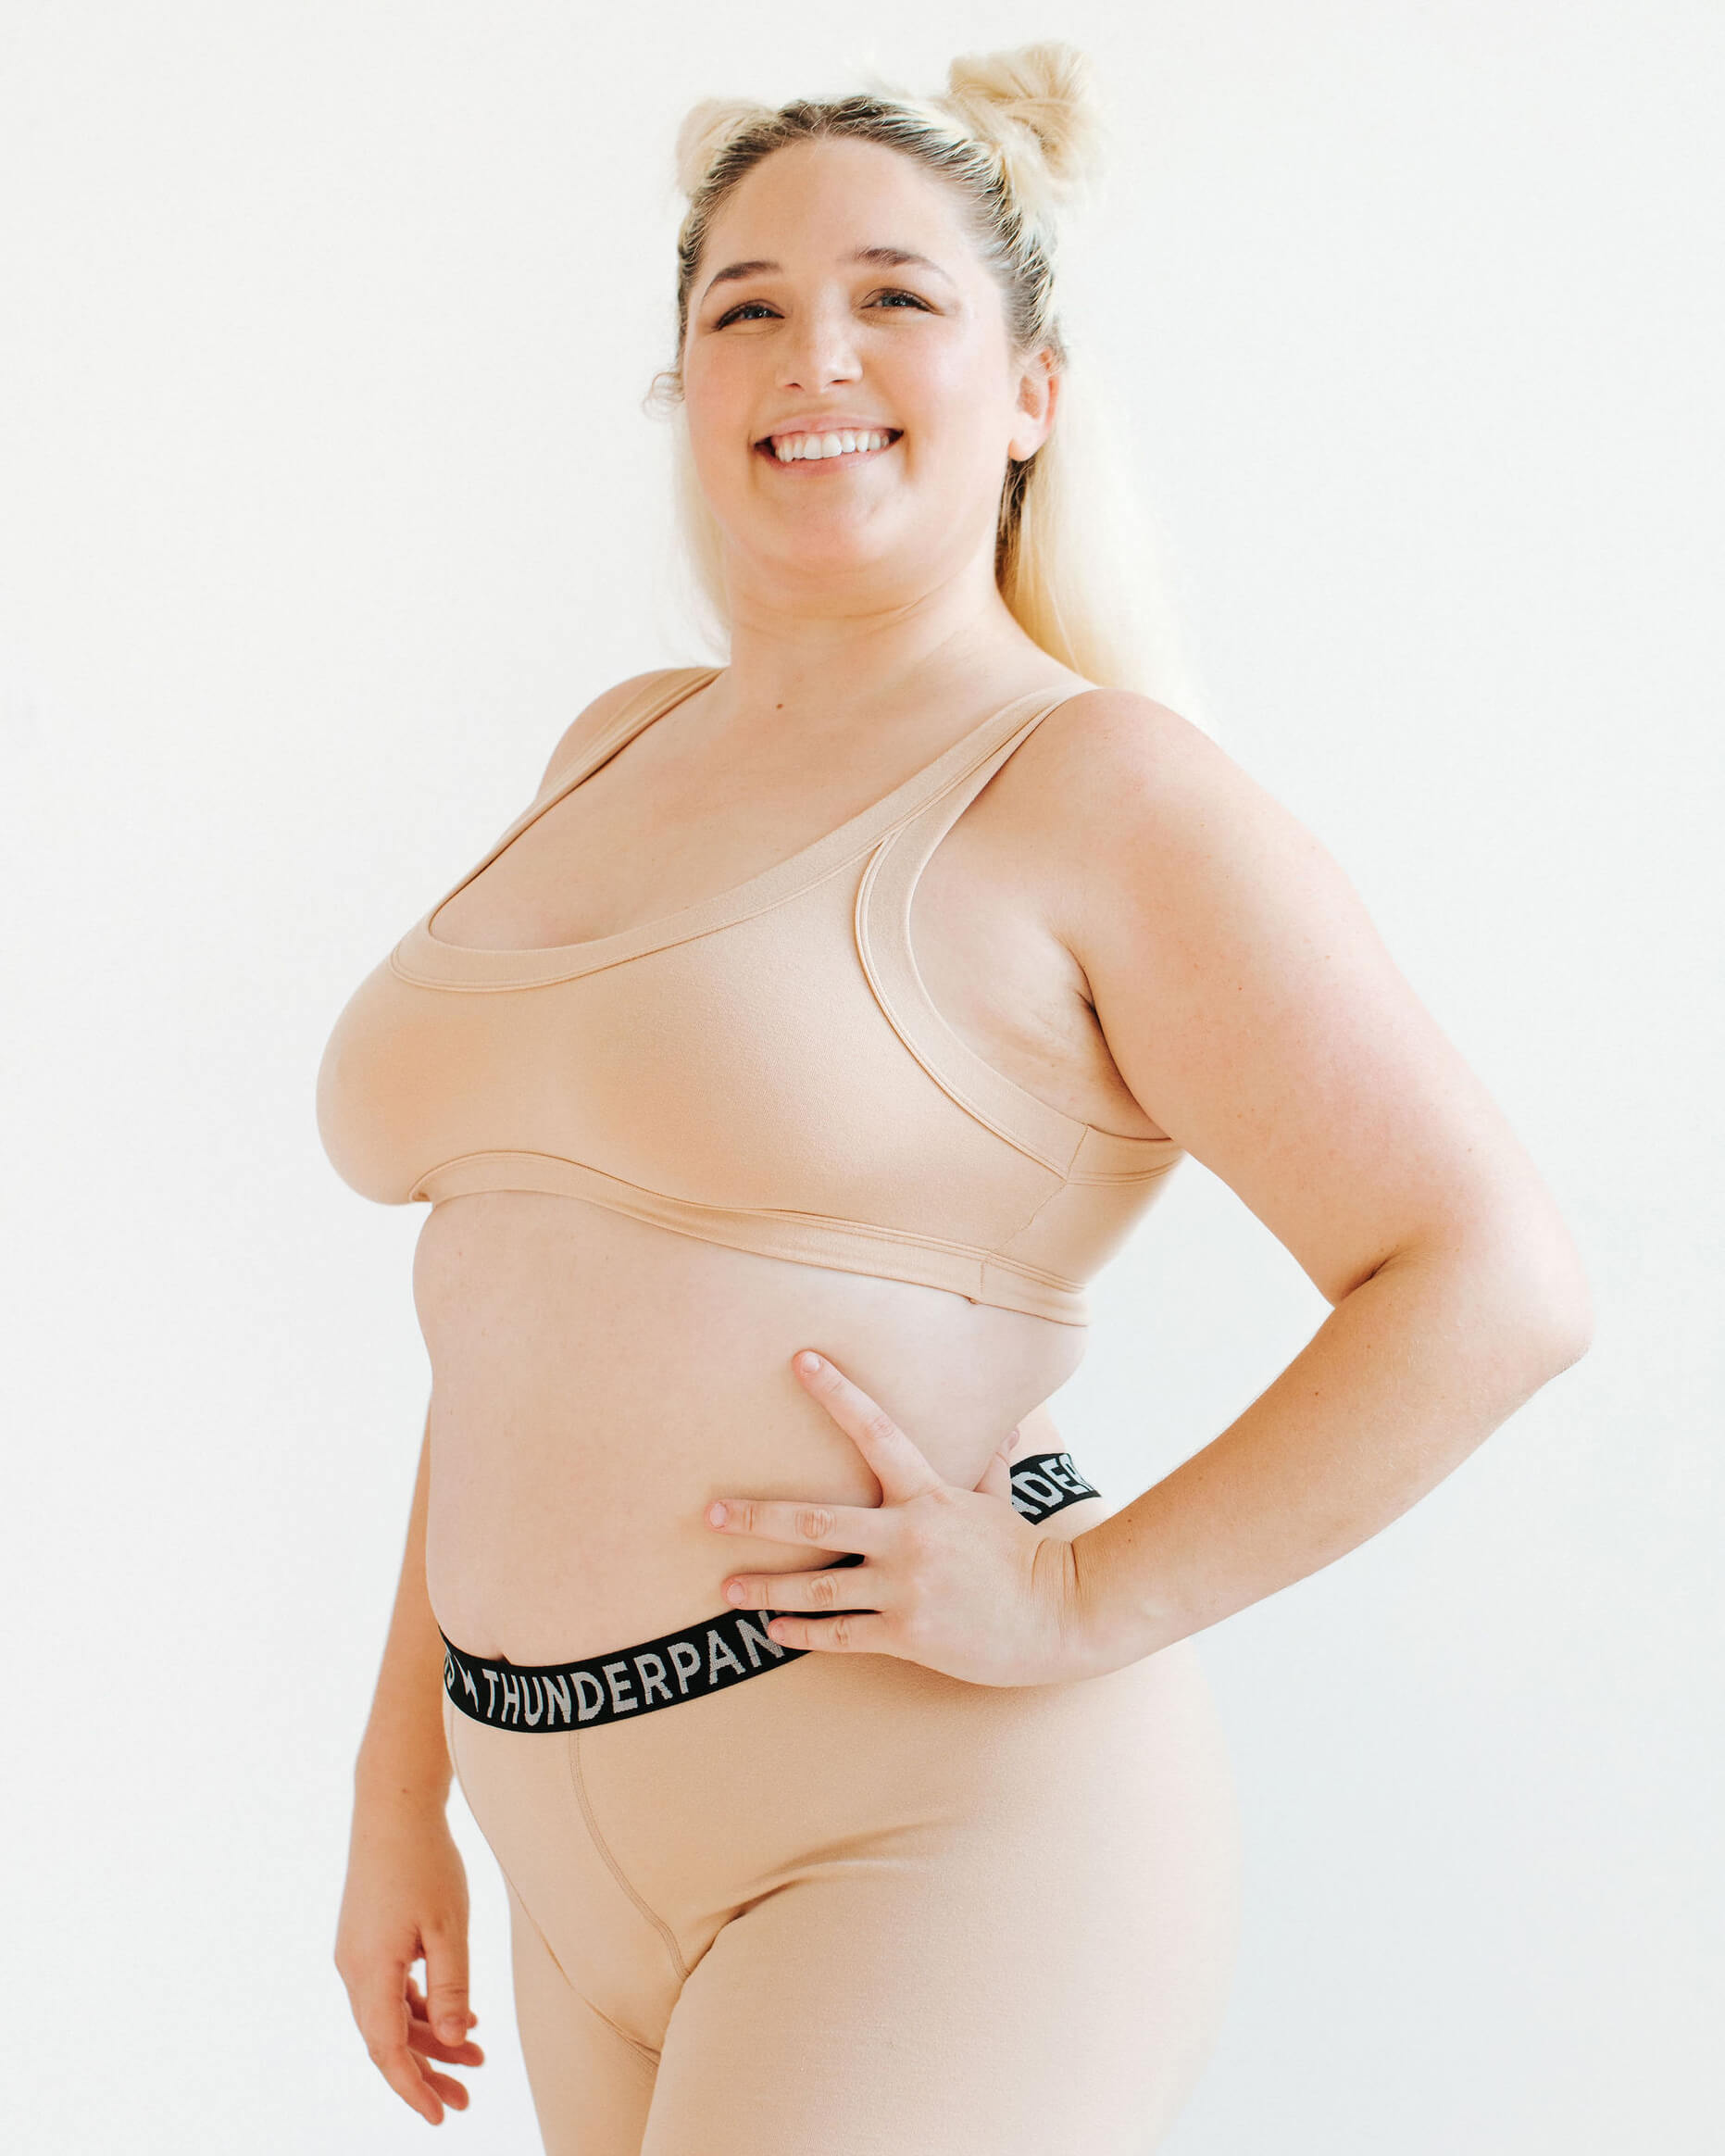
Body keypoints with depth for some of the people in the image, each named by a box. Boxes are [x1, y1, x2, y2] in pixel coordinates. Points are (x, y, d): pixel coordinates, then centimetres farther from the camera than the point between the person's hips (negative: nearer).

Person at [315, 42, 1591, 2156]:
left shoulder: (1093, 790, -8)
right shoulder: (618, 751, 12)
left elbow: (1495, 1283, -13)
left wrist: (1083, 1603, -15)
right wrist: (404, 1779, 15)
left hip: (944, 1821, -6)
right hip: (594, 1850, 7)